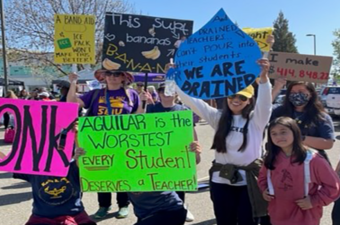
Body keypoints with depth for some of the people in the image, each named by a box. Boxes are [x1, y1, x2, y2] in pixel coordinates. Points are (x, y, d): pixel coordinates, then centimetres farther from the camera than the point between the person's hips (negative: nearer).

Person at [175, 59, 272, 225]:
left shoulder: (256, 119, 0)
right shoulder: (219, 118, 6)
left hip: (248, 181, -2)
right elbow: (192, 100, 1)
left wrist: (263, 77, -37)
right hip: (222, 181, 3)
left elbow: (265, 101, -19)